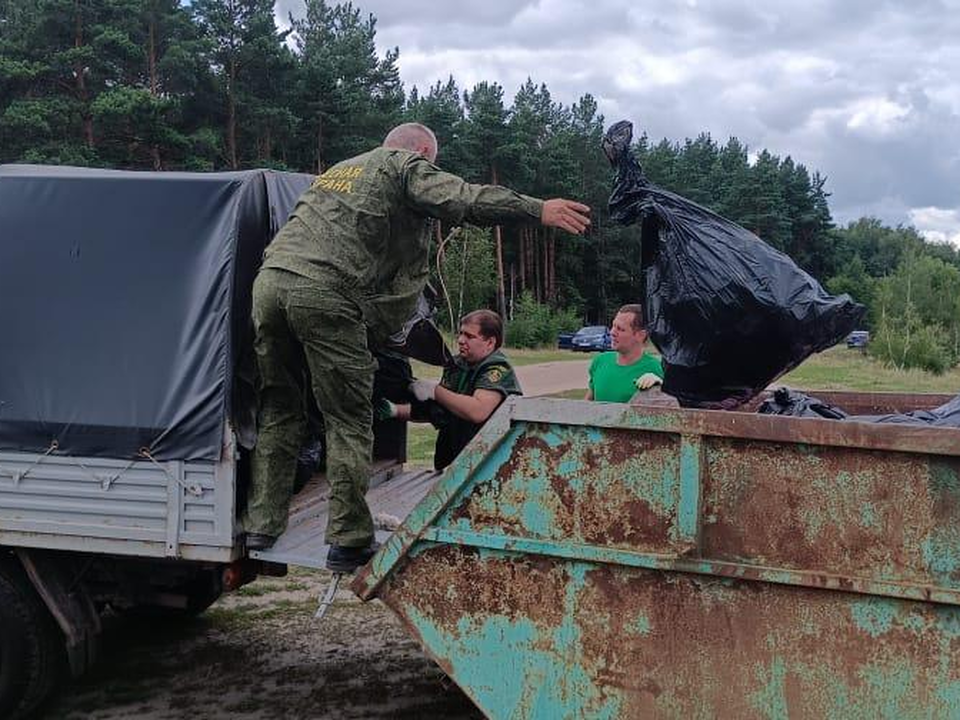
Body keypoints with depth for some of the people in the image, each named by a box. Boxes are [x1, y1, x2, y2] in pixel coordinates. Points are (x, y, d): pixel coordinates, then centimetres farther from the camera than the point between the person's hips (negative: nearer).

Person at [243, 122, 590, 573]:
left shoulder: (339, 169, 34)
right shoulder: (406, 167, 11)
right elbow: (463, 200, -6)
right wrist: (538, 210, -8)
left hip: (270, 278, 7)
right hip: (324, 293, -7)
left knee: (279, 411, 16)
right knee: (348, 421, 0)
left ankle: (261, 526, 17)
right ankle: (348, 540, 2)